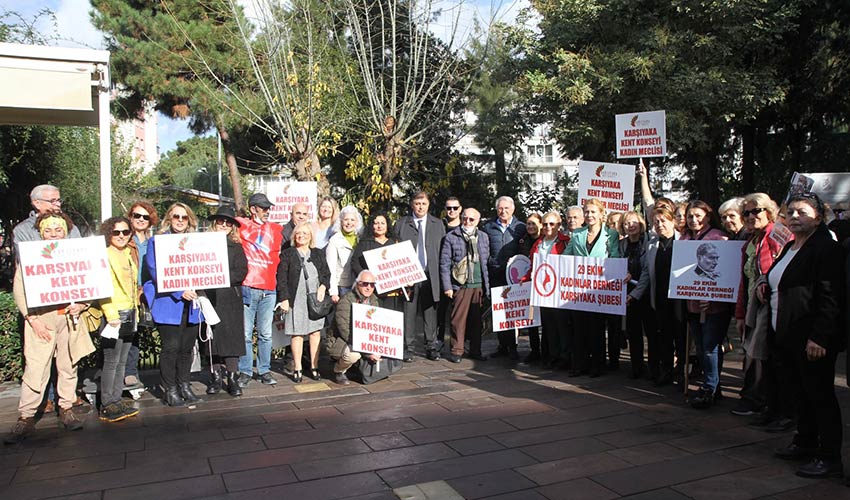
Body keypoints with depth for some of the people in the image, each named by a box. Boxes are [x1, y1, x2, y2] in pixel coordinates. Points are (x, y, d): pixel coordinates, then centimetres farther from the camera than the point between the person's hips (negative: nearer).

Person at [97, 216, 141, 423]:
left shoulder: (130, 254, 15)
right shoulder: (106, 255, -9)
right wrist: (111, 314, -20)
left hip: (129, 313, 8)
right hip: (114, 314, -8)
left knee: (121, 361, 12)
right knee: (111, 361, -4)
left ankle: (116, 401, 19)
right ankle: (107, 406, 4)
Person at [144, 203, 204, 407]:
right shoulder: (157, 242, 1)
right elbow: (155, 272, -9)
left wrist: (196, 290, -1)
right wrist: (180, 291, -17)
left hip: (190, 303, 4)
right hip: (168, 303, -4)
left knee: (187, 347, 8)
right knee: (171, 347, -4)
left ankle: (185, 387, 20)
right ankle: (170, 390, 7)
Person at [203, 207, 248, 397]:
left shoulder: (236, 247, 9)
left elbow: (241, 272, -2)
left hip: (231, 298, 0)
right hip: (210, 298, 0)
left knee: (232, 337, -1)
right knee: (212, 337, 3)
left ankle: (232, 378, 4)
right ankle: (216, 377, 13)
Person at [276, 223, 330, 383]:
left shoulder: (318, 254, 14)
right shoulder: (287, 254, 3)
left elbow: (326, 273, 15)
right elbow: (281, 278, -1)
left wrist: (323, 286, -4)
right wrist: (284, 299, -8)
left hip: (316, 300, 3)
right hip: (296, 300, -3)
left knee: (315, 333, 4)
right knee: (297, 334, -1)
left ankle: (314, 368, 14)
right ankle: (297, 369, 8)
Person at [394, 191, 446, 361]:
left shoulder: (438, 224, 12)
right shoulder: (401, 224, 8)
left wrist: (440, 274, 0)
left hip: (430, 275, 1)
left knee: (430, 312, 5)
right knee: (408, 312, 1)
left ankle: (431, 346, 14)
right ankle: (408, 347, 9)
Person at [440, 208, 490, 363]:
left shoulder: (483, 237, 13)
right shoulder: (451, 237, 0)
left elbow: (486, 262, 14)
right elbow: (444, 263, -1)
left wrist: (486, 286, 9)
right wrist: (447, 286, -7)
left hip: (479, 285, 4)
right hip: (460, 285, -3)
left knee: (476, 319, 8)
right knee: (458, 319, -2)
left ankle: (475, 350, 17)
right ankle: (456, 351, 7)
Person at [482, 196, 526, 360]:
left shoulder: (521, 228, 6)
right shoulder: (488, 227, 10)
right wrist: (489, 263, 3)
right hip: (495, 274, 2)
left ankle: (512, 347, 6)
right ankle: (503, 345, 15)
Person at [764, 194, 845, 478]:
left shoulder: (827, 249, -13)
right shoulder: (790, 248, 15)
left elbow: (830, 298, -19)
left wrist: (819, 336, -24)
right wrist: (765, 284, 7)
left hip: (813, 338, -9)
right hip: (790, 335, 9)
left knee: (821, 394, -2)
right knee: (804, 391, 17)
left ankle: (830, 458, 7)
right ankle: (805, 443, 29)